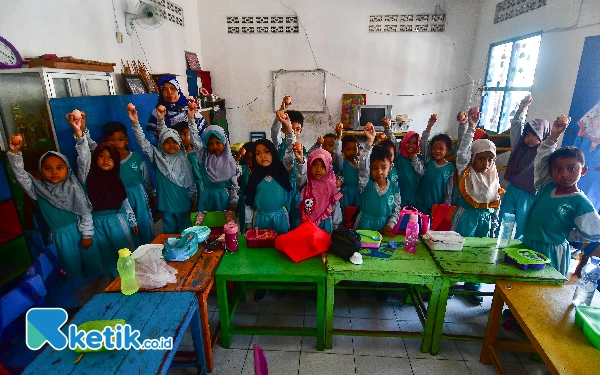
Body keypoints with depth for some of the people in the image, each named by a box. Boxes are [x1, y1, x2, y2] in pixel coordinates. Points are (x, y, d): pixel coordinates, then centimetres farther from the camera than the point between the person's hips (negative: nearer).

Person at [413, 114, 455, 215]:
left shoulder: (450, 167, -2)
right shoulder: (428, 160, -1)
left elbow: (449, 189, -1)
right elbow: (423, 142, -13)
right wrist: (430, 125, -23)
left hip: (439, 205, 0)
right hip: (422, 203, 1)